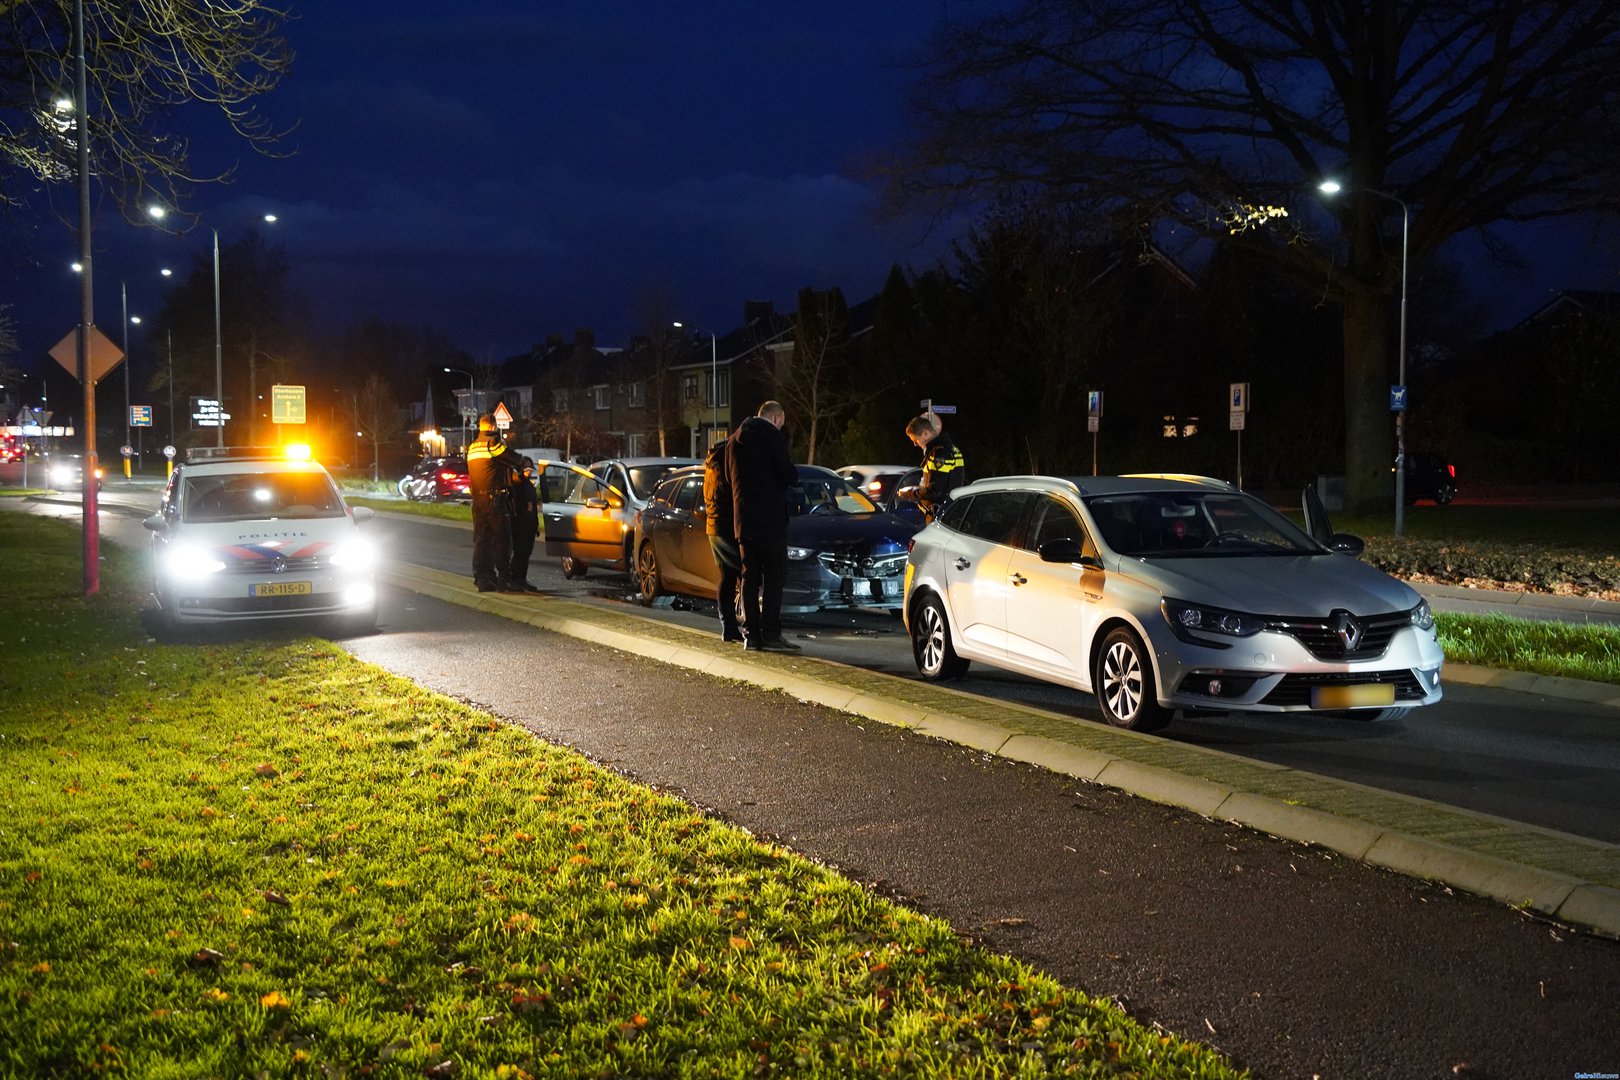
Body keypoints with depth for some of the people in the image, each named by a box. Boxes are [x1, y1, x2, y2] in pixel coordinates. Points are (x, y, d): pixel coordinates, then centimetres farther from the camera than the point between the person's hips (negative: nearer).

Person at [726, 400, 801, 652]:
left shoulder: (734, 440, 13)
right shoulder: (773, 437, -10)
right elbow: (788, 475, -13)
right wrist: (792, 477, 8)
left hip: (743, 520, 7)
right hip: (770, 518, -7)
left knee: (750, 577, 10)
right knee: (774, 577, -4)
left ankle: (751, 633, 9)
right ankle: (770, 635, -8)